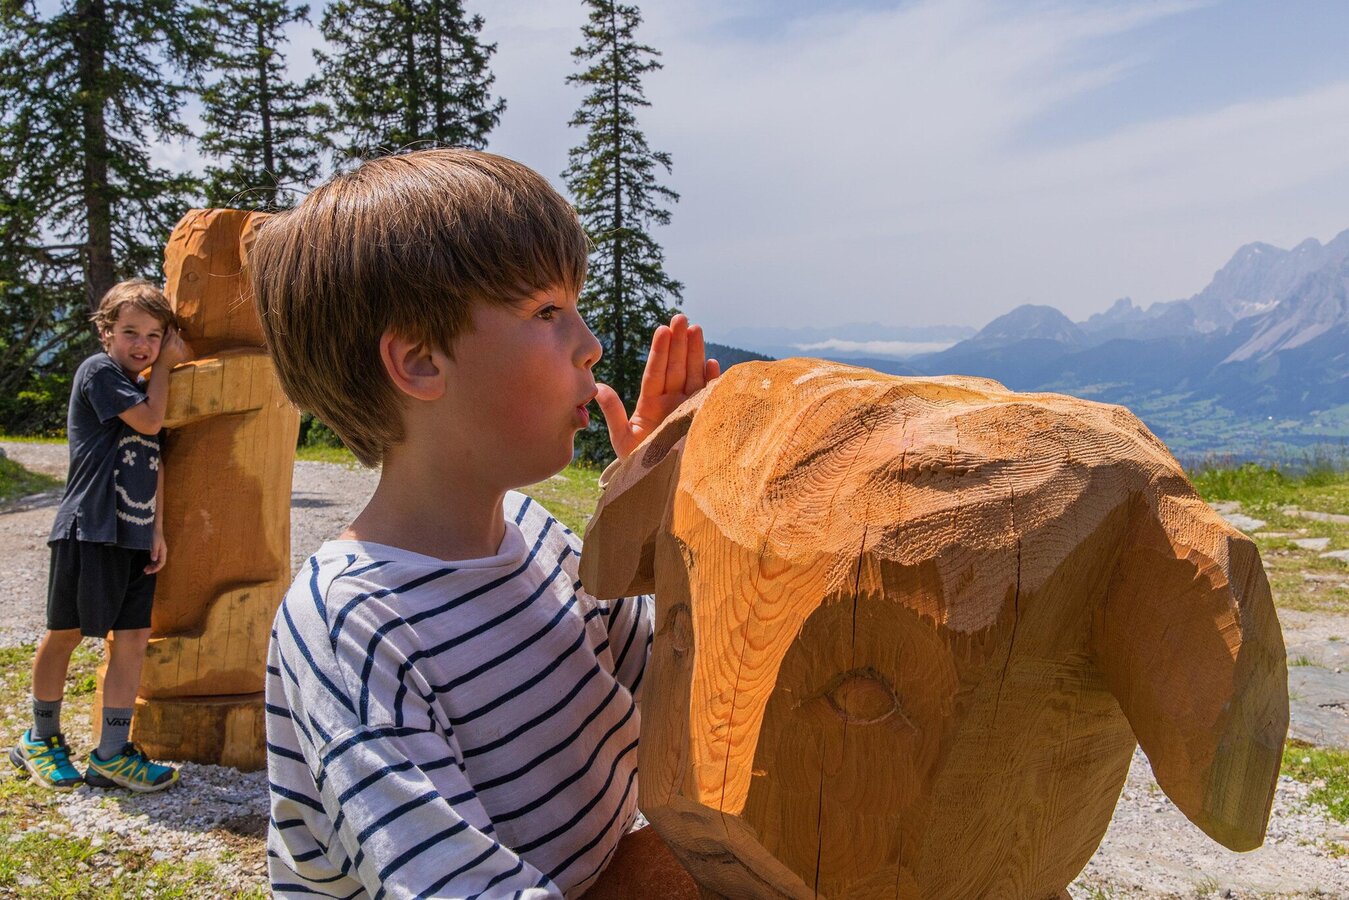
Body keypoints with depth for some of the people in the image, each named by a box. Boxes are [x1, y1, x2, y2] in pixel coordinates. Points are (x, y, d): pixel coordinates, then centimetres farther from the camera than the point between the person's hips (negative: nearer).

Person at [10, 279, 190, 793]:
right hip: (89, 528, -7)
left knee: (133, 638, 3)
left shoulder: (144, 389, 17)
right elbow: (149, 422, -14)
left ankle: (111, 755, 10)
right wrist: (165, 364, -2)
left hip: (135, 534, 7)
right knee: (65, 632, 6)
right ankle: (41, 738, 26)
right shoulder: (98, 371, -5)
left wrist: (157, 528, 9)